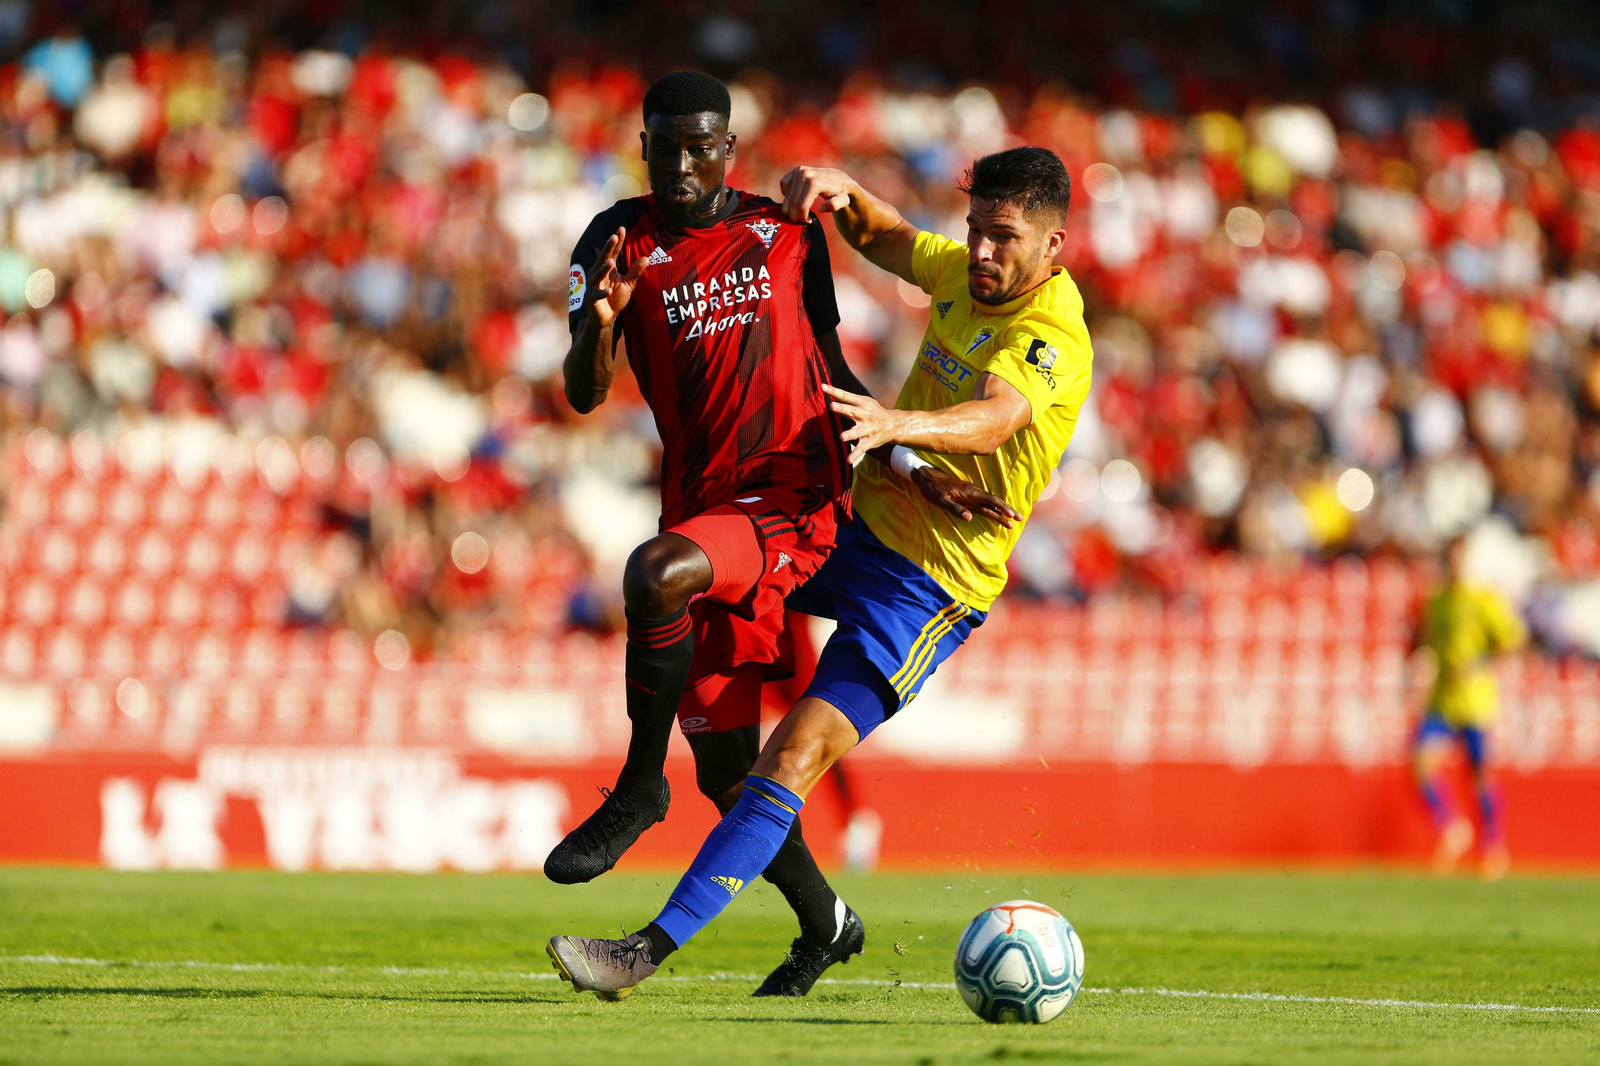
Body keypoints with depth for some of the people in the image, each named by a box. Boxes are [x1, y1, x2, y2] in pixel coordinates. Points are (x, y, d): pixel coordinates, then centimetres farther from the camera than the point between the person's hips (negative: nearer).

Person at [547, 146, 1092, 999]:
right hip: (857, 522, 9)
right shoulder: (961, 274, 2)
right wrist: (842, 194, -2)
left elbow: (994, 418, -42)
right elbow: (879, 238, 21)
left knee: (793, 760, -20)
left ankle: (654, 949, -24)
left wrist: (898, 425, -61)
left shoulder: (1055, 339, -22)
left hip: (928, 589, -9)